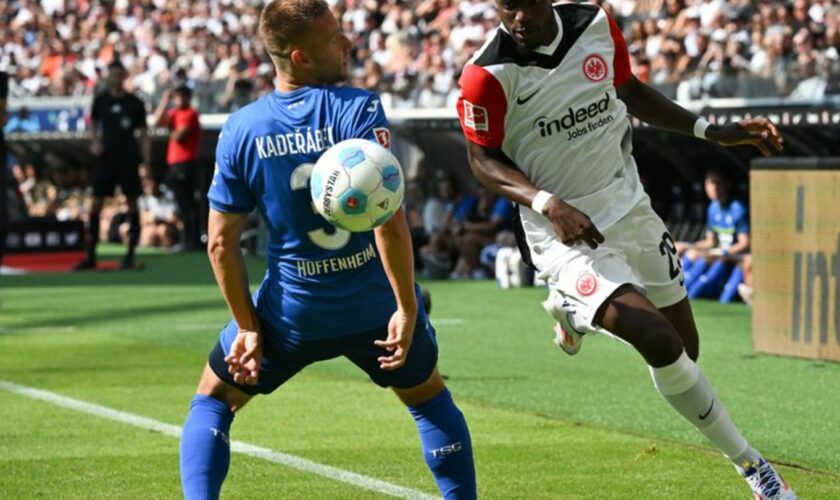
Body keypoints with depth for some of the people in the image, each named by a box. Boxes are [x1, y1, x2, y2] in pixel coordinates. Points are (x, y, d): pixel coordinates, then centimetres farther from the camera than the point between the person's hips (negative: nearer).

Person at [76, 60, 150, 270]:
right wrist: (95, 141, 0)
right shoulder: (101, 100, 5)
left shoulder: (135, 103, 1)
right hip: (105, 157, 1)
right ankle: (90, 255, 0)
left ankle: (130, 255, 8)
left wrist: (147, 160, -5)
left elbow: (143, 134, 3)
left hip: (128, 158, -1)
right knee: (96, 202, -3)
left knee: (132, 202, -1)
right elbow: (93, 123, 19)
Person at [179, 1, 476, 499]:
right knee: (431, 400, 25)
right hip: (375, 306, -1)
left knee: (212, 404, 20)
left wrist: (248, 326, 4)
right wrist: (407, 307, -15)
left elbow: (221, 242, -4)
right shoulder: (358, 108, -15)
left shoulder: (241, 130, -6)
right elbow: (388, 218, -22)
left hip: (292, 309, 1)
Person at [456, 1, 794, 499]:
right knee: (659, 341, -23)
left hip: (631, 209, 6)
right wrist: (548, 203, -24)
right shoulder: (489, 74, -20)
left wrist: (712, 131, 9)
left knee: (684, 345, 15)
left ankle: (572, 307, 42)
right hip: (567, 234, -6)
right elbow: (484, 159, -9)